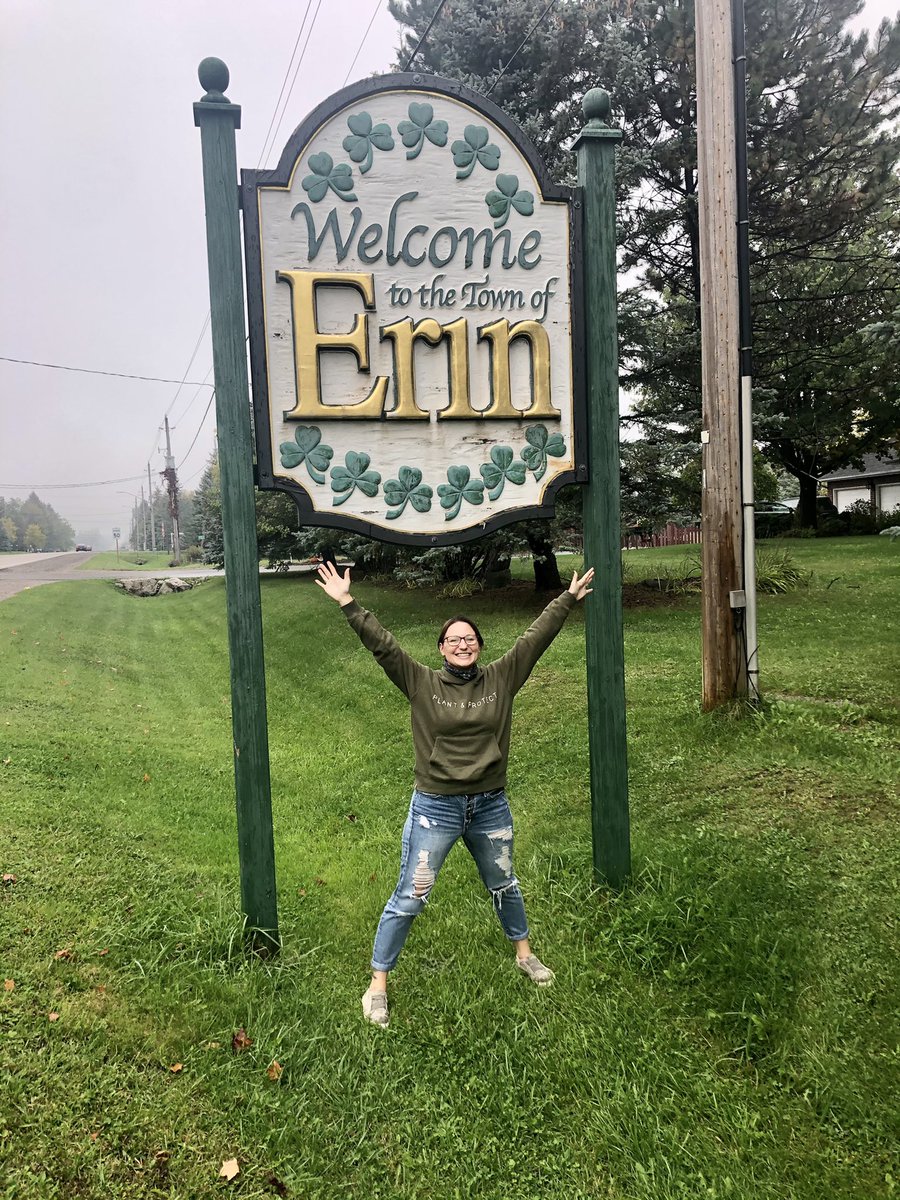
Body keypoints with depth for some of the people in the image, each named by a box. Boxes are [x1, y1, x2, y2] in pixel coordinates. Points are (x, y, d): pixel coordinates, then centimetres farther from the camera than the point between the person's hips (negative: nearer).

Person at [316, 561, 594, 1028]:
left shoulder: (501, 679, -3)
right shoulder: (422, 683, -9)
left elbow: (536, 637, 0)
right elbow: (381, 644, -15)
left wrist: (568, 599, 3)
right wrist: (347, 603, -21)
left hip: (490, 806, 3)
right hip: (436, 809, -3)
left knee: (504, 885, 25)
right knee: (409, 899, 4)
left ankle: (524, 954, 50)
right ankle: (378, 984, 21)